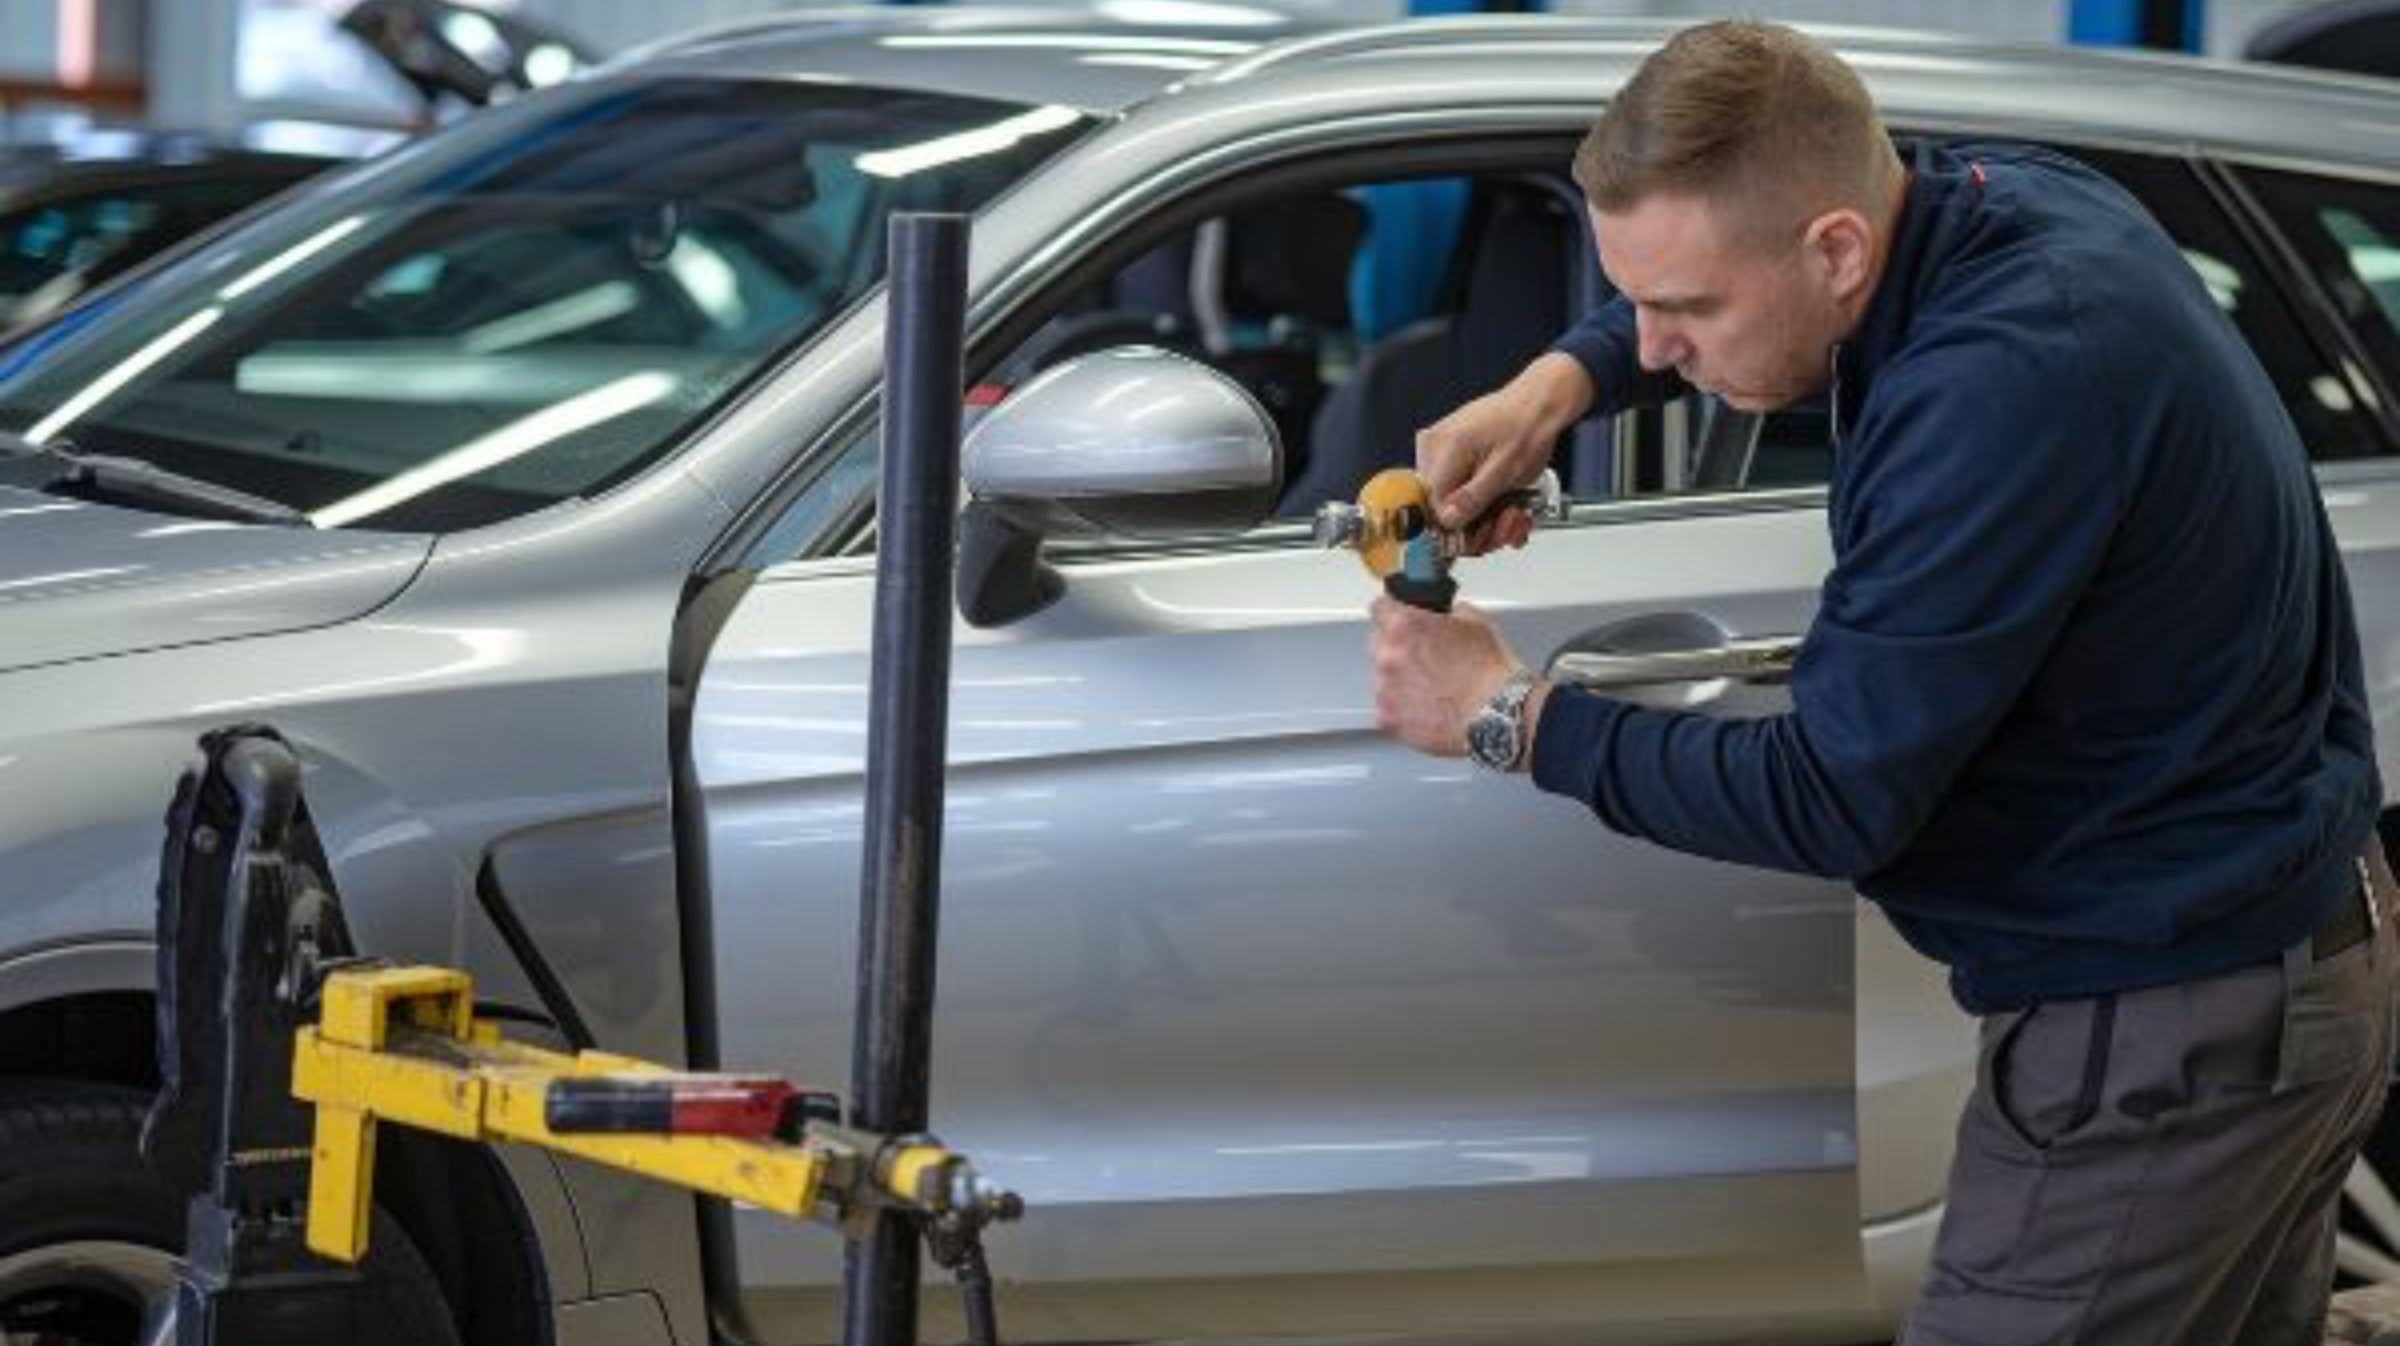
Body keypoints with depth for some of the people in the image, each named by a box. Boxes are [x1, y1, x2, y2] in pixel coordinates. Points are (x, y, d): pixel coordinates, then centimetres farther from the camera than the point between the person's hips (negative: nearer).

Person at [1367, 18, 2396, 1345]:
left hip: (2164, 1037, -10)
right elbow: (1715, 262, 22)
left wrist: (1508, 716, -12)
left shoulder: (2006, 388, -30)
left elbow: (1832, 801, -23)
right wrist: (1558, 382, 3)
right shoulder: (2003, 194, -1)